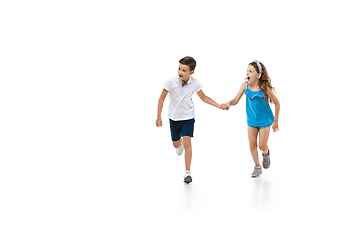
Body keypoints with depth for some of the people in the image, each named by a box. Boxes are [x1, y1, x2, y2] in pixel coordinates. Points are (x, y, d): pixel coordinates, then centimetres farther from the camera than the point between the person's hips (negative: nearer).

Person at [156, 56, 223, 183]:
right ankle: (180, 143, 55)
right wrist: (159, 116, -10)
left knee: (187, 142, -14)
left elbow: (204, 98, 2)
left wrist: (219, 106, -5)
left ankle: (187, 172, -4)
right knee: (176, 144, 14)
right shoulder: (171, 82, -19)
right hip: (174, 117, 1)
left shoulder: (195, 83, -13)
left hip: (188, 117, -1)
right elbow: (162, 98, -8)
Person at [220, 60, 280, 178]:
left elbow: (277, 103, -12)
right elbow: (236, 100, -10)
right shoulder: (245, 86, -14)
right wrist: (228, 103, -35)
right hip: (251, 121, 3)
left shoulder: (265, 88, -23)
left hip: (264, 120, -3)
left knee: (262, 146, 1)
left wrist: (275, 121, -7)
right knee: (252, 145, 6)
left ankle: (266, 153, 39)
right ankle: (257, 167, 27)